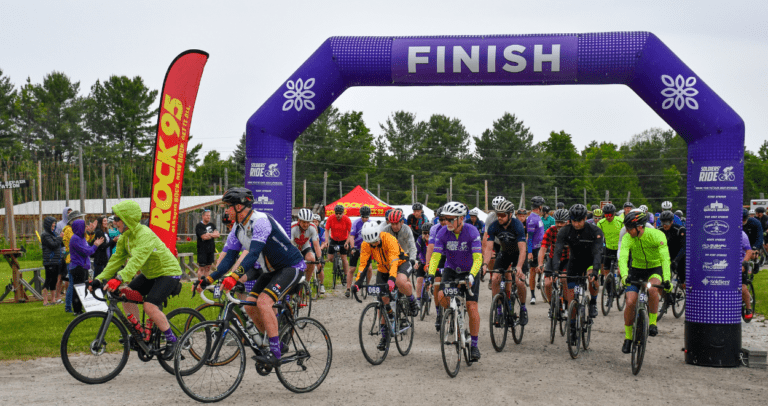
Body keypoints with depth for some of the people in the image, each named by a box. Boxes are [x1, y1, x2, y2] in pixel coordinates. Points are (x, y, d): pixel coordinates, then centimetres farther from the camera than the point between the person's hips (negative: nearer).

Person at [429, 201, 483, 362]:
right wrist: (431, 275, -34)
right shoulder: (443, 233, -16)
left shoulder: (472, 232, -23)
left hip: (469, 272, -2)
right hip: (450, 270, 2)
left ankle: (474, 345, 0)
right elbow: (435, 256, -18)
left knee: (472, 307, -12)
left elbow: (478, 258, -28)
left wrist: (471, 275, -43)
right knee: (441, 297, -23)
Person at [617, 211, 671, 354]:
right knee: (630, 302, -15)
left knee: (652, 289, -35)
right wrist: (624, 276, -52)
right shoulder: (627, 238, -19)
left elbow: (665, 258, -31)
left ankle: (653, 322, -14)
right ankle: (628, 337, 3)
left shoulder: (657, 235, -24)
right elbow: (622, 258, -32)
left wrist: (666, 279, -45)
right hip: (636, 270, 2)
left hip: (655, 269, -2)